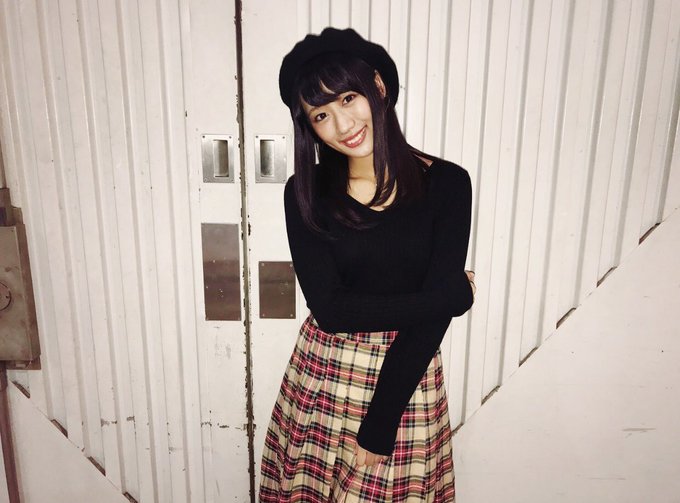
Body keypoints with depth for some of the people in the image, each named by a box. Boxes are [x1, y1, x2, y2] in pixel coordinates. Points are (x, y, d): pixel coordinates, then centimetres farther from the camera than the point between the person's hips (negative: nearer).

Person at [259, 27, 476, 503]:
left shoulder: (446, 183, -10)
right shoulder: (306, 192, -8)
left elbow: (433, 318, -13)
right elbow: (330, 309, -14)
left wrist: (378, 424, -15)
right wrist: (457, 295, -12)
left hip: (407, 377, 0)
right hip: (323, 375, 1)